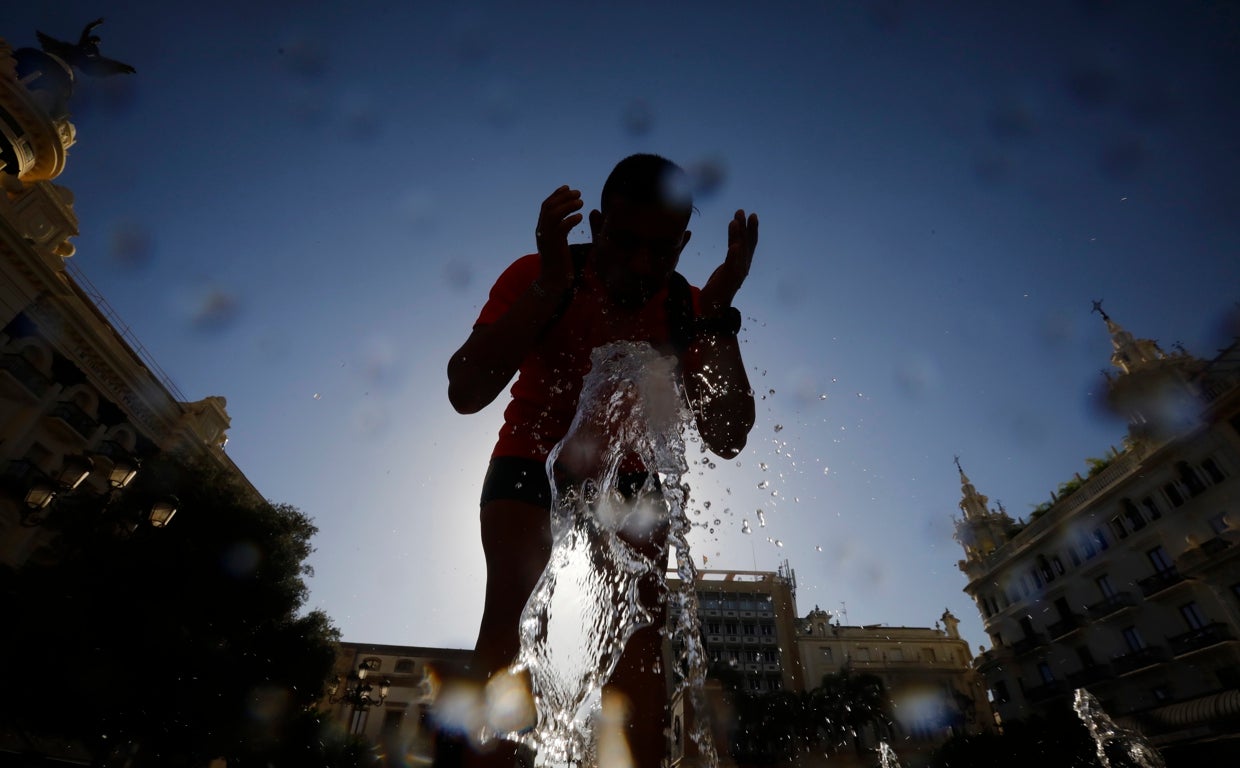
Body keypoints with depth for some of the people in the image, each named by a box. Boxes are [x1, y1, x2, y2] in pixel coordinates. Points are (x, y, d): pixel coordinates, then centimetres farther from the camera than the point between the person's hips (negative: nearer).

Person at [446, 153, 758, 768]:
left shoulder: (691, 311, -17)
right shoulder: (538, 276, -21)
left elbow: (727, 440, -25)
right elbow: (465, 394, -32)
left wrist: (719, 319, -35)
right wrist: (549, 289, -41)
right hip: (531, 461, -1)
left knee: (643, 619, -12)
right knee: (509, 597, -20)